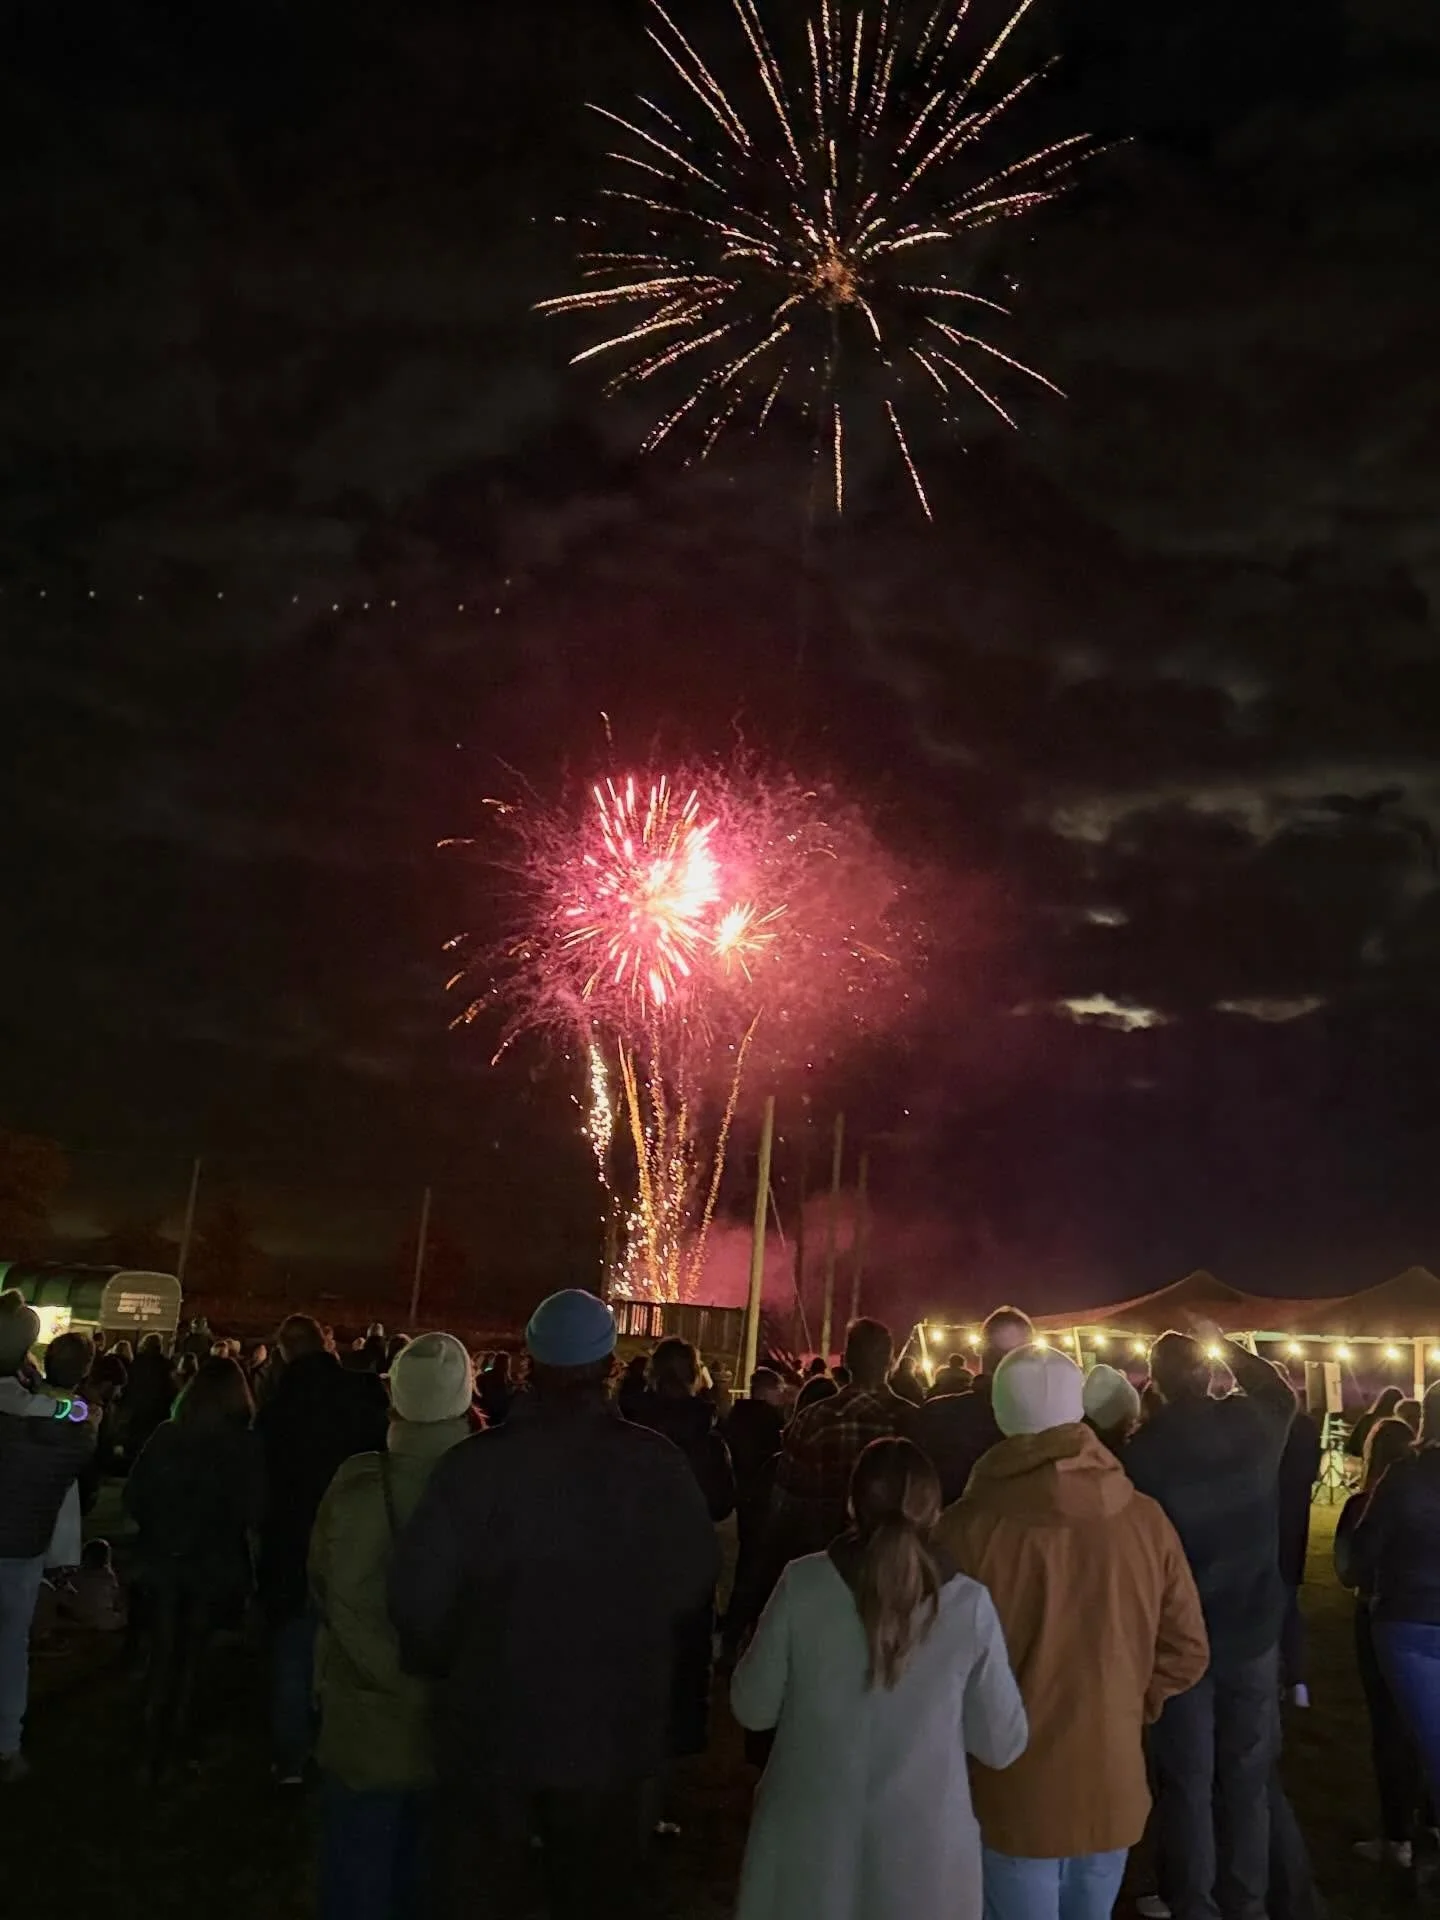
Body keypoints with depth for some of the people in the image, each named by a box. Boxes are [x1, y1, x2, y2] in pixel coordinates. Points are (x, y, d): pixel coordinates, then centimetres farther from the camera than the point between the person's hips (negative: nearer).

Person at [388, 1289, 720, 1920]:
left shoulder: (474, 1463, -19)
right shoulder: (657, 1463, -15)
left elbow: (417, 1593, -16)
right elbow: (693, 1581, -8)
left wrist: (443, 1667, 5)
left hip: (491, 1728, -1)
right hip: (611, 1734, 1)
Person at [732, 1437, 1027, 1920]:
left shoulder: (803, 1584, -13)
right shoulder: (968, 1604, -12)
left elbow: (752, 1709, -2)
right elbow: (1003, 1745, -2)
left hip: (809, 1844, 0)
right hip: (923, 1853, 0)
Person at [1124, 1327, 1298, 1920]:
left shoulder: (1141, 1449, -18)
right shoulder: (1254, 1423, -9)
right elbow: (1281, 1392, 16)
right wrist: (1230, 1349, 22)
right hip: (1253, 1628, 3)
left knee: (1187, 1783, 9)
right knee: (1247, 1778, 15)